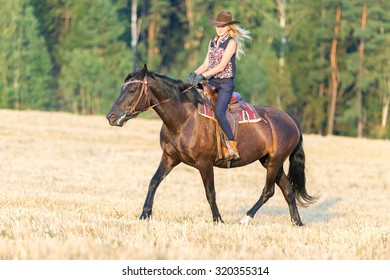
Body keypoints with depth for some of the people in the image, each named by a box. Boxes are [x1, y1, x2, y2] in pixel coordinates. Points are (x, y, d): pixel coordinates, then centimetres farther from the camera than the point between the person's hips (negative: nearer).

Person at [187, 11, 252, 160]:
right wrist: (194, 74, -5)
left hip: (226, 83, -7)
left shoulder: (231, 43, -7)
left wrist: (202, 75, -22)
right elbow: (206, 64, 14)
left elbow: (221, 66, -15)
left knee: (219, 113, -25)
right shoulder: (212, 42, 14)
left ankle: (233, 147, -22)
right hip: (212, 82, 7)